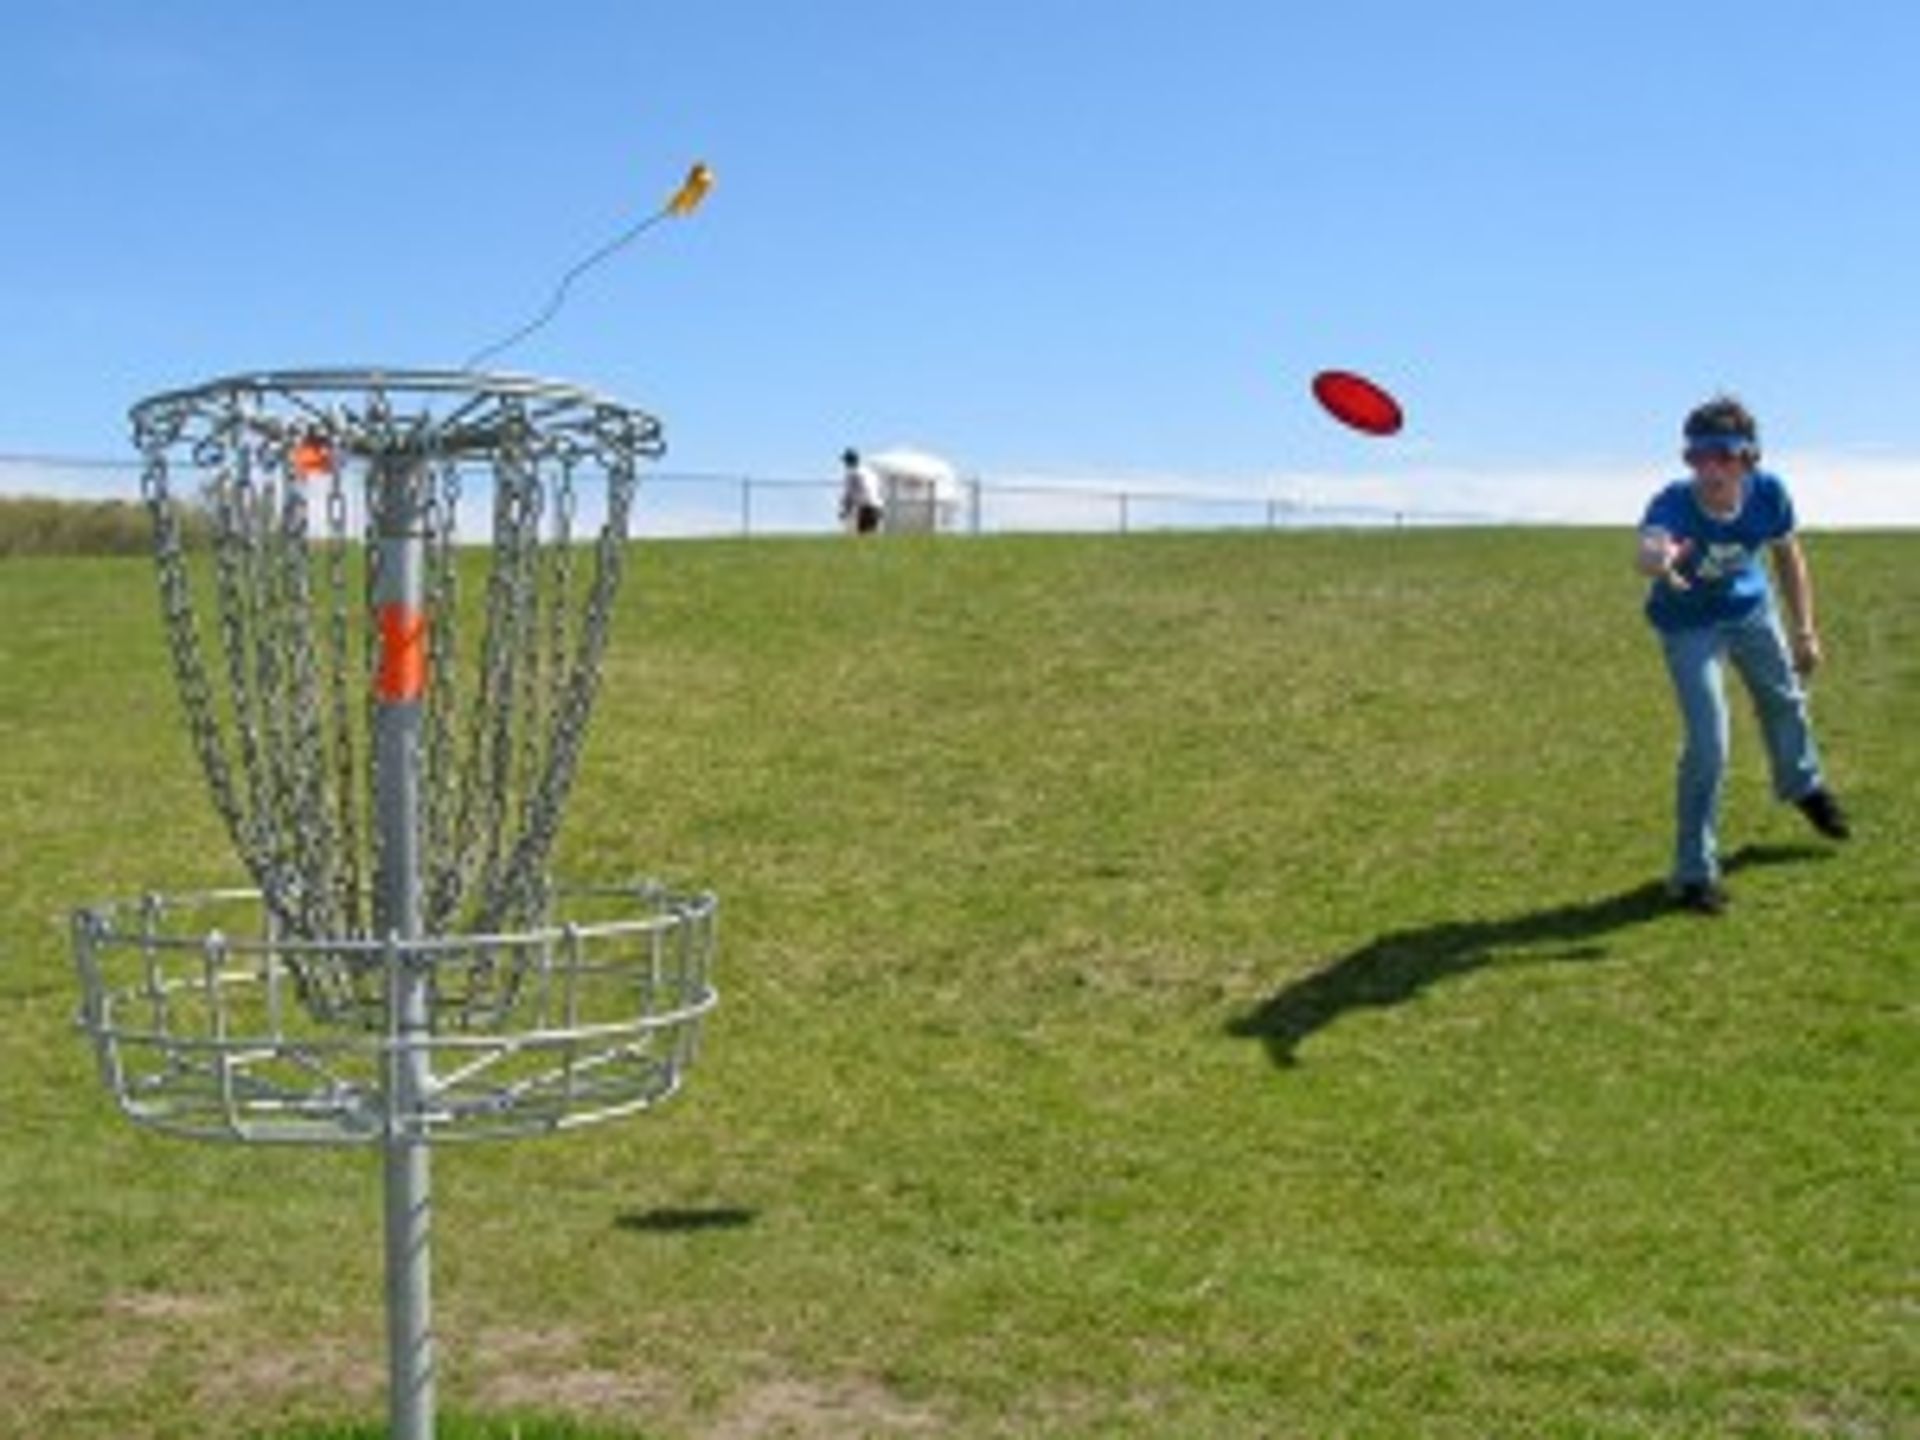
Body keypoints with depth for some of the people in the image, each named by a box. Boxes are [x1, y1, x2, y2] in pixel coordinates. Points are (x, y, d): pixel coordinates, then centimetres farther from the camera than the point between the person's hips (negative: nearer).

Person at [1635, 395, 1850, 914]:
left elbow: (1787, 555, -6)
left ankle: (1803, 785, 61)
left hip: (1751, 609, 5)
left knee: (1784, 701, 27)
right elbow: (1650, 547, -63)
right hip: (1689, 627, -5)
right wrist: (1659, 560, -88)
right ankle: (1695, 873, 3)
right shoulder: (1673, 505, -39)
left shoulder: (1767, 493, -27)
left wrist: (1804, 629, -1)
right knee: (1707, 745, -13)